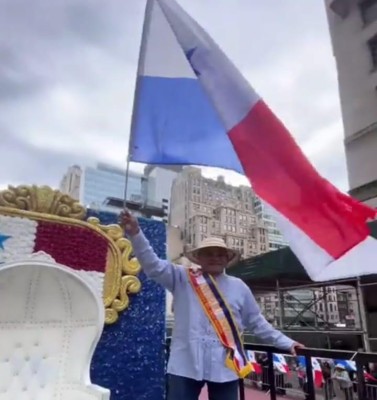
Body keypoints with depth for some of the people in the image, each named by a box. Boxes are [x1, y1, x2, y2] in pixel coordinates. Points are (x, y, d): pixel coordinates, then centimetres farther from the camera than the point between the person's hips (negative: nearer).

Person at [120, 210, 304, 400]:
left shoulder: (238, 287, 9)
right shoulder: (182, 279, 3)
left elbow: (257, 323, 15)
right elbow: (153, 266, -7)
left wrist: (286, 343, 14)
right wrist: (135, 234, -20)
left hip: (226, 366, 2)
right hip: (186, 364, -1)